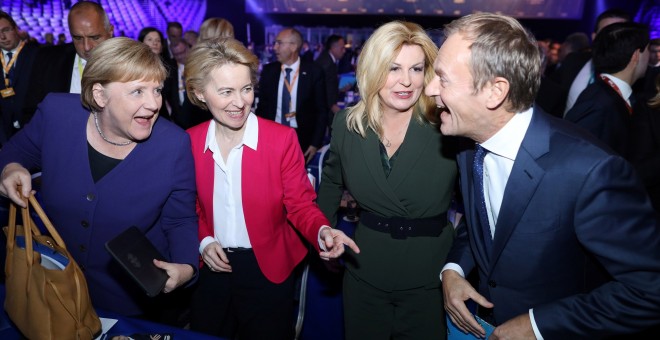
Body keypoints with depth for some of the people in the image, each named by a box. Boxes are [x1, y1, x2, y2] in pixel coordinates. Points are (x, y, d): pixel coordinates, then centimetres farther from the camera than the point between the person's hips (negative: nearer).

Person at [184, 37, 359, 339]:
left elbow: (300, 204, -12)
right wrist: (203, 241, -8)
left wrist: (322, 231, -31)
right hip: (211, 268, 3)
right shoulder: (189, 142, -5)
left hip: (268, 271, -2)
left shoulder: (282, 138, -15)